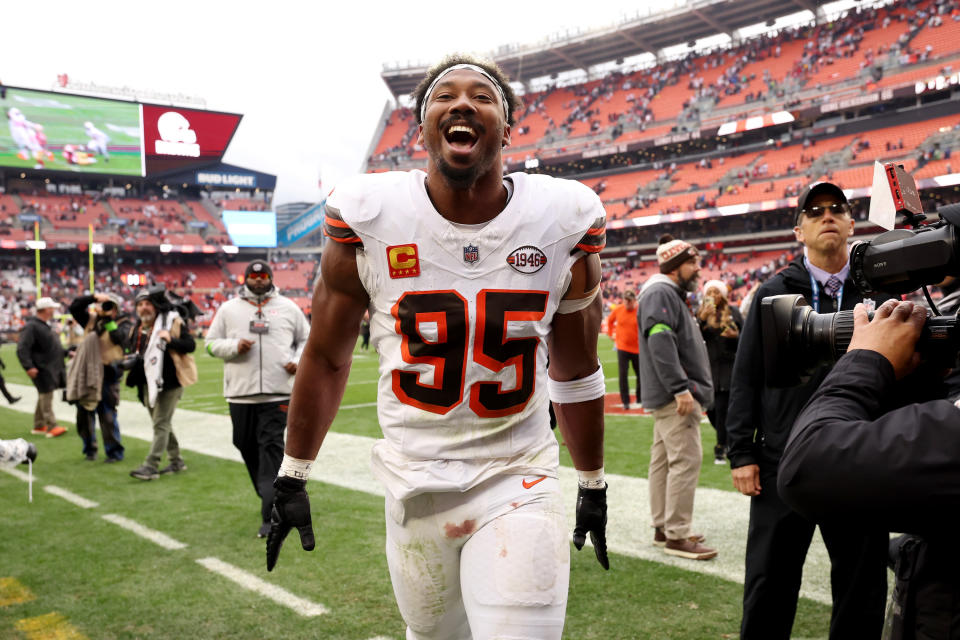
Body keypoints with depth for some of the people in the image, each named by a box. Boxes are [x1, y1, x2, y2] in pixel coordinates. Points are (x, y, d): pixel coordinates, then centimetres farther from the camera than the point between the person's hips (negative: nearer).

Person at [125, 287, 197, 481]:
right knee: (162, 423, 15)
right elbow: (134, 352, 26)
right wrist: (132, 360, 5)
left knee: (161, 424, -8)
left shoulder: (172, 322, -8)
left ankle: (151, 466, -7)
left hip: (169, 382, -7)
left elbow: (191, 345, -12)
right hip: (148, 383, 7)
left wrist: (171, 341, -27)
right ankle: (176, 461, 26)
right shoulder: (137, 329, 11)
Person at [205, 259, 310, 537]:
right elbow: (211, 343, 11)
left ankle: (270, 515, -9)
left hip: (278, 391, -2)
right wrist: (234, 346, -9)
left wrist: (299, 360, -2)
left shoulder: (288, 307, 10)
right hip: (240, 392, 3)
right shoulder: (228, 309, 10)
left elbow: (306, 338, 17)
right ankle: (272, 495, 33)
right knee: (246, 446, 10)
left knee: (272, 447, -9)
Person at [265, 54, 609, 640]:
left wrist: (594, 487, 14)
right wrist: (291, 480, 8)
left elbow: (575, 371, 6)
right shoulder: (368, 218, -9)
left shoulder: (565, 223, -6)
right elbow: (326, 359, 4)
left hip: (518, 485, 0)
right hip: (415, 484, 1)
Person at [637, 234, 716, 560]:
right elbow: (660, 342, -24)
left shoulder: (673, 295, 21)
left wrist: (685, 387, 21)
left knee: (664, 459, 14)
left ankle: (663, 528, 22)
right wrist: (681, 387, -26)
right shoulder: (660, 293, -13)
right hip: (675, 395, -11)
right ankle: (676, 536, -6)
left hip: (669, 395, 11)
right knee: (686, 459, -10)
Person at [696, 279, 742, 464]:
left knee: (722, 409, -6)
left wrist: (735, 336, -14)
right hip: (708, 368, 2)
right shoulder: (700, 313, 5)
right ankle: (726, 439, 33)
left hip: (728, 368, -2)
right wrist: (702, 318, -18)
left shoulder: (733, 312, 4)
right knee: (711, 409, 6)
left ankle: (721, 449, 8)